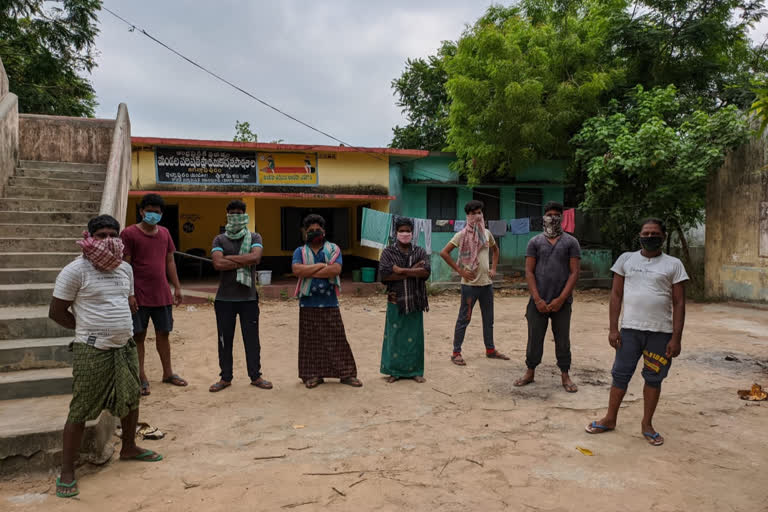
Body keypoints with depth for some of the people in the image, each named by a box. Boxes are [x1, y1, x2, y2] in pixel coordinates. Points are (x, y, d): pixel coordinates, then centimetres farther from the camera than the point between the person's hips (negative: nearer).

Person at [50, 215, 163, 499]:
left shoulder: (125, 268, 8)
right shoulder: (76, 271, -12)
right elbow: (56, 312, -7)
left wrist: (117, 323, 7)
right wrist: (87, 327, 3)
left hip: (125, 347, 7)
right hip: (92, 351, -7)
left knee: (131, 399, 18)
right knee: (80, 411, 0)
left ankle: (129, 447, 40)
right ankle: (66, 472, 13)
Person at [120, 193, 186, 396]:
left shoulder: (164, 233, 11)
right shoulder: (129, 233, -6)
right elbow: (125, 265, -9)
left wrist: (177, 287, 12)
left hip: (162, 294, 5)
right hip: (139, 295, -5)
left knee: (163, 333, 13)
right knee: (138, 335, 4)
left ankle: (168, 373, 26)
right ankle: (141, 378, 13)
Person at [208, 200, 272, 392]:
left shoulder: (254, 238, 6)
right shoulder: (219, 240, 5)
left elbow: (256, 256, -15)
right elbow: (218, 263, -12)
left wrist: (229, 258, -12)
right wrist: (245, 261, -11)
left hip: (248, 297, 0)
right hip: (225, 298, 0)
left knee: (252, 338, 5)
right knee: (225, 339, 7)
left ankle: (255, 376, 17)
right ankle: (225, 377, 19)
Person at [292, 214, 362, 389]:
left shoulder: (333, 249, 7)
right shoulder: (300, 252, 9)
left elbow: (336, 270, -11)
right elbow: (296, 270, -11)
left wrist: (309, 273, -11)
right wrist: (321, 266, -12)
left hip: (330, 303, 0)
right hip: (308, 303, 1)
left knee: (337, 339, 3)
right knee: (311, 341, 4)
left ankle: (346, 374, 11)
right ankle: (313, 375, 15)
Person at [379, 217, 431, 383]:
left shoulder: (420, 252, 7)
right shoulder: (388, 252, 2)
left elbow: (426, 272, -10)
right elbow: (384, 275, -13)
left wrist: (401, 271, -15)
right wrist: (412, 272, -13)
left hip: (415, 301, 2)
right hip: (396, 301, -1)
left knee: (414, 337, 6)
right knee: (395, 336, 2)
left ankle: (415, 371, 16)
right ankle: (394, 371, 14)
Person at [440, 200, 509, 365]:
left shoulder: (487, 233, 7)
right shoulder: (462, 235, -10)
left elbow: (495, 249, 26)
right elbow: (444, 253, -14)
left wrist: (494, 268, 12)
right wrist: (460, 270, -14)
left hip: (487, 282, 6)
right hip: (470, 283, -6)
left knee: (488, 319, 15)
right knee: (464, 319, 0)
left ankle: (490, 350, 29)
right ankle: (456, 353, 9)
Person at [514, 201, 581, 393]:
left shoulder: (571, 242, 4)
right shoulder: (535, 242, 5)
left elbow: (574, 272, -2)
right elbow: (529, 272, 1)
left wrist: (561, 299, -10)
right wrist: (538, 300, -8)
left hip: (561, 303, 0)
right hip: (538, 302, 1)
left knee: (563, 340, 8)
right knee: (534, 338, 8)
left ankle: (565, 375, 21)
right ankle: (530, 372, 22)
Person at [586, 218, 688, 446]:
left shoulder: (673, 265, 2)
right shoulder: (626, 259, 6)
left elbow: (679, 304, 0)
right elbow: (616, 294, 6)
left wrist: (676, 338, -5)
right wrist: (613, 328, 0)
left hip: (661, 332, -1)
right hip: (630, 329, 1)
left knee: (654, 378, 9)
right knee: (620, 374, 7)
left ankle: (647, 424, 25)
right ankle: (610, 419, 22)